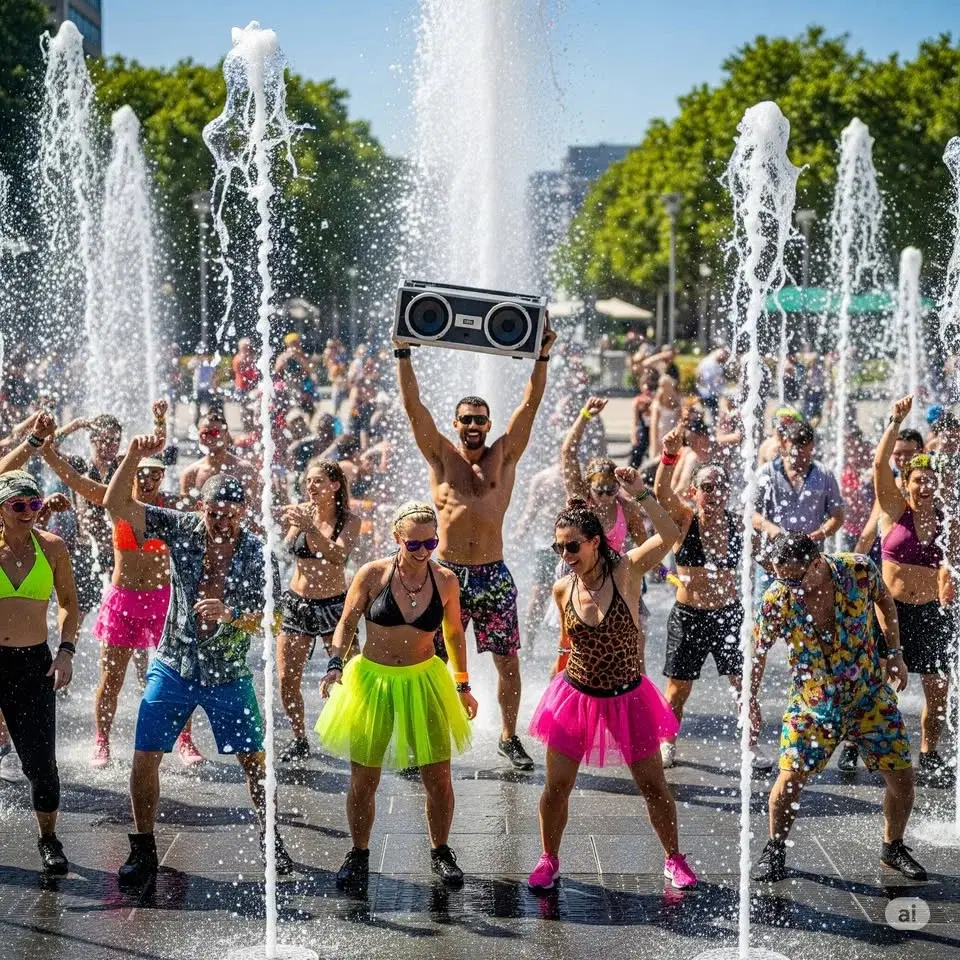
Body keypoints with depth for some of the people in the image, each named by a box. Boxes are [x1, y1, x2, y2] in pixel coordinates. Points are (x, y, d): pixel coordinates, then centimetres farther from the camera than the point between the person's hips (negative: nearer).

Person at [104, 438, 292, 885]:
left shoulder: (259, 555, -9)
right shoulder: (182, 530, -7)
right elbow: (116, 503, -10)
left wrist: (229, 614, -30)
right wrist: (134, 457, -25)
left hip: (228, 674, 0)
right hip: (173, 667, 1)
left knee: (255, 761, 3)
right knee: (145, 757, -3)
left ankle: (269, 840, 24)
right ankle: (143, 851, 12)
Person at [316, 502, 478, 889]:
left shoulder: (445, 580, -4)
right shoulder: (372, 575, -10)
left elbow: (454, 634, 10)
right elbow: (346, 624, 0)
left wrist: (463, 686, 13)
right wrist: (335, 664, -15)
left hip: (424, 682, 1)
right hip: (372, 682, -1)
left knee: (438, 778, 3)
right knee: (363, 781, 4)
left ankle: (440, 853, 25)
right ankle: (359, 854, 25)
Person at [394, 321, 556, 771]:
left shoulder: (504, 456, 6)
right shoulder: (442, 456, 5)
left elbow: (530, 403, 0)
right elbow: (413, 405, -2)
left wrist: (543, 356, -9)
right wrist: (403, 353, -9)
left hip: (493, 573, 1)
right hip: (447, 573, -1)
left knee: (507, 661, 6)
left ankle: (509, 737, 21)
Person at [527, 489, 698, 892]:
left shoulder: (625, 571, -16)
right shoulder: (562, 589, -7)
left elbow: (669, 535, -31)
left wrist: (641, 494, -38)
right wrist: (559, 676, 17)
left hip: (627, 699, -2)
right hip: (576, 697, 2)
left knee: (654, 786, 9)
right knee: (556, 787, 4)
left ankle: (673, 858, 29)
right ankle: (549, 859, 24)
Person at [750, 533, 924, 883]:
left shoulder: (859, 570, -18)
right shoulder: (777, 600, -21)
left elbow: (884, 600, 5)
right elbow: (757, 651, -6)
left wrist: (895, 653, 2)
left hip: (870, 692, 2)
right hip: (813, 700, -2)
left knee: (902, 776, 2)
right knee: (790, 778, -14)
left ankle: (893, 847, 28)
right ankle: (775, 850, 11)